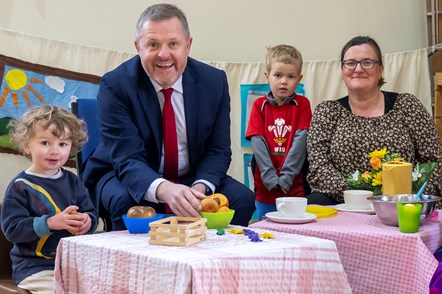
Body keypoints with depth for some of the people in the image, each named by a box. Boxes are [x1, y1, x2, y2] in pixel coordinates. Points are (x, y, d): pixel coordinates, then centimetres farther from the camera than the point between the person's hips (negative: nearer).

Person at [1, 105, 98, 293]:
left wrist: (87, 222, -13)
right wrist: (50, 223, -26)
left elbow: (91, 213, 13)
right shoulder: (20, 186, -7)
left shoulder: (72, 181, 8)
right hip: (35, 269, -5)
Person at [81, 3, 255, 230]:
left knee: (242, 198, -20)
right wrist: (164, 190, -46)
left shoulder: (214, 81, -7)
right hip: (123, 177, -3)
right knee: (128, 202, -35)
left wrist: (200, 187, -26)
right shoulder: (115, 85, -18)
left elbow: (218, 150, -4)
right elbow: (127, 160, -25)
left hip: (191, 178, 3)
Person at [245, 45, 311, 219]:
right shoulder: (260, 105, 5)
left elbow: (300, 141, -6)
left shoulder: (302, 105, 3)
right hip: (265, 186, 1)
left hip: (294, 186, -1)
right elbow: (257, 142, -3)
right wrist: (271, 178, -13)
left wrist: (285, 178, -14)